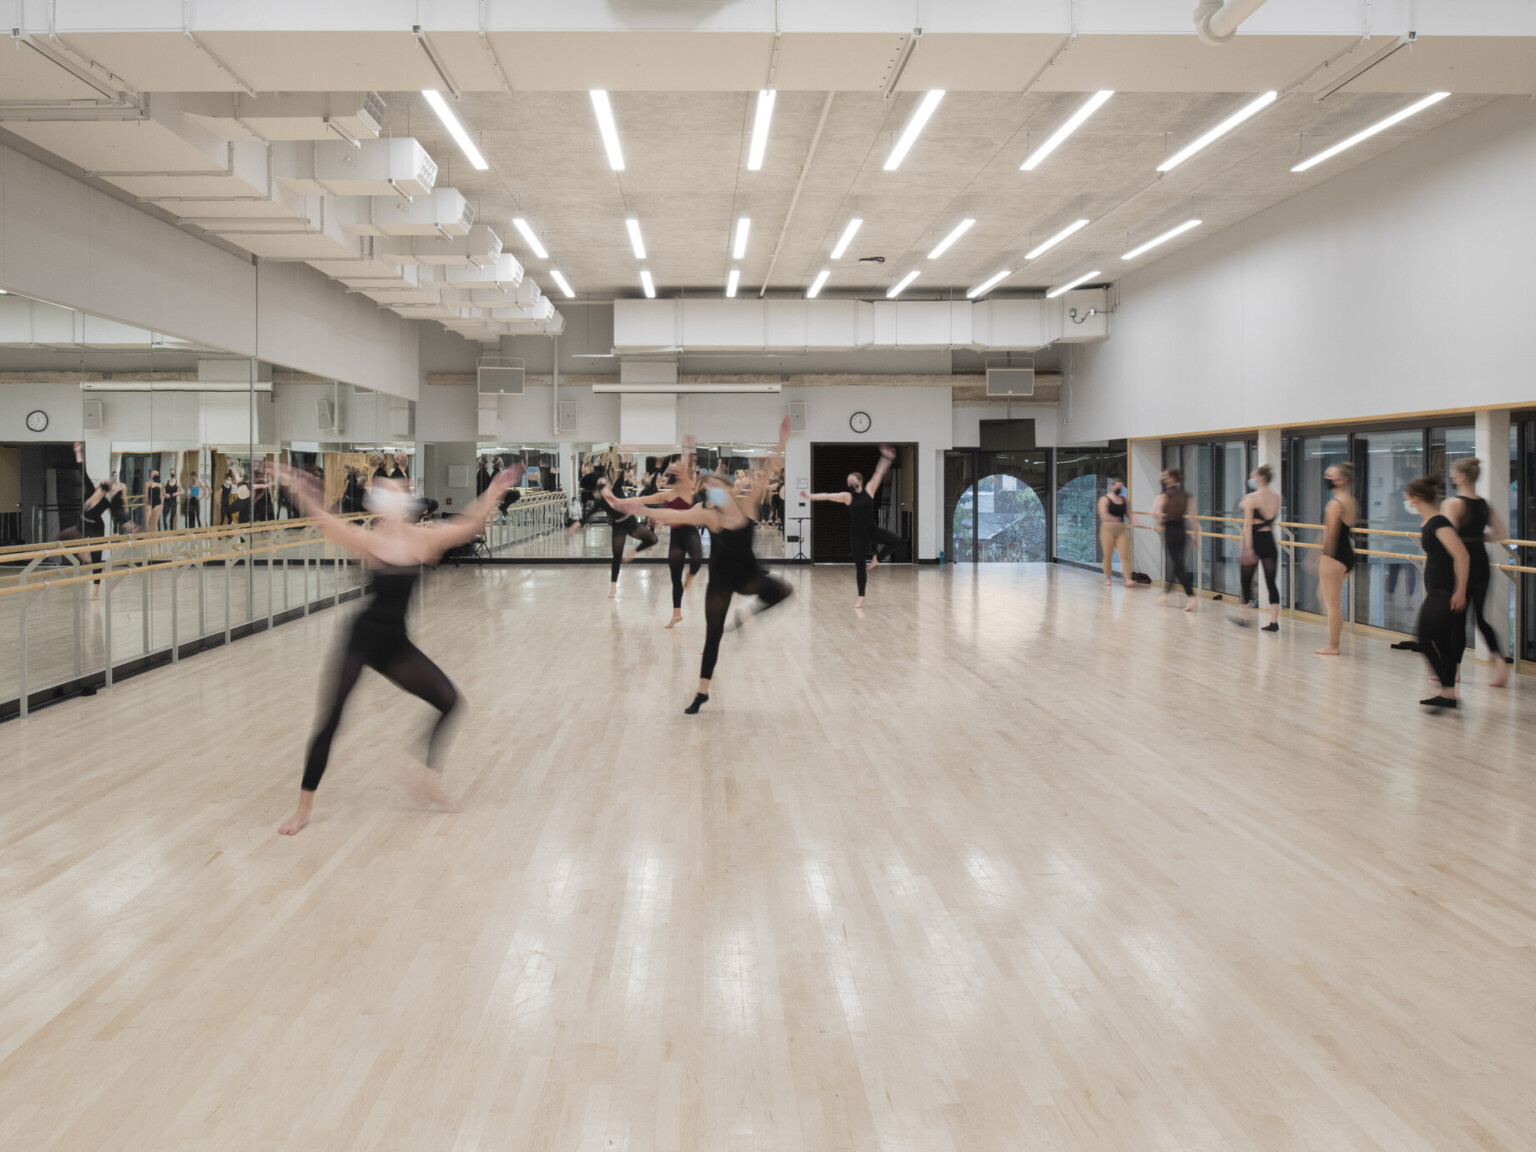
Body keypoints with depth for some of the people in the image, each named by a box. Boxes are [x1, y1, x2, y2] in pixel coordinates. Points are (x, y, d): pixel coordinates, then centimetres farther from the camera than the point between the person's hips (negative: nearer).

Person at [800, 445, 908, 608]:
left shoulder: (869, 490, -2)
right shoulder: (847, 496, -6)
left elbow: (879, 474, -2)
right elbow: (827, 495, -12)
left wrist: (885, 458, -5)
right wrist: (811, 496, -21)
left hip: (872, 530, 2)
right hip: (857, 534, -2)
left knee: (897, 541, -14)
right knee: (859, 565, 0)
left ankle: (876, 560, 8)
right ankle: (861, 598, 9)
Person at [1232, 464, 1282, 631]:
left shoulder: (1251, 498, -12)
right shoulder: (1277, 497, 5)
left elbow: (1248, 524, -16)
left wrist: (1248, 547, -18)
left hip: (1255, 540, -4)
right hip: (1270, 541, 5)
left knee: (1246, 579, 12)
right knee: (1271, 581, 4)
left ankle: (1244, 615, 19)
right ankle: (1274, 621, -1)